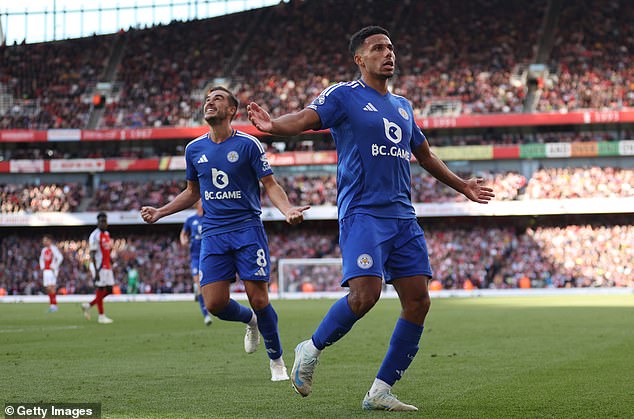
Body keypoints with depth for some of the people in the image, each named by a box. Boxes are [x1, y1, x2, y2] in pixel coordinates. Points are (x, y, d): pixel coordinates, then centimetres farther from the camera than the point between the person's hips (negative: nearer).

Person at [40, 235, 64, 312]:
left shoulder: (53, 248, -8)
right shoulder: (44, 250, 17)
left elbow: (60, 258, -16)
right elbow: (41, 259, 32)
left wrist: (54, 267, -15)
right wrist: (42, 267, 16)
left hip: (52, 270, -8)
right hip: (46, 270, 8)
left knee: (51, 287, -15)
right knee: (48, 288, 5)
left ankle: (54, 304, -14)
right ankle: (51, 304, 10)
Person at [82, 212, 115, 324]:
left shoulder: (107, 234, 14)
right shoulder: (95, 236, -13)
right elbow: (92, 255, -17)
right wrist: (96, 271, -21)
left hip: (107, 266, 9)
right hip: (99, 267, -9)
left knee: (109, 290, 7)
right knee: (100, 289, -3)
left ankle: (88, 306, 19)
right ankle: (101, 316, 4)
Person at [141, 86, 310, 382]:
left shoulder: (248, 144, -3)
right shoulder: (194, 149, 10)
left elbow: (270, 185, -1)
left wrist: (287, 209, -20)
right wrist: (160, 212, 14)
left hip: (248, 228, -4)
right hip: (213, 233, 4)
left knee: (258, 299, -9)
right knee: (214, 303, -8)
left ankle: (276, 360, 12)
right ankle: (250, 321, 27)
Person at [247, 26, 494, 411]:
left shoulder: (402, 106, 20)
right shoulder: (344, 95, 0)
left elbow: (425, 155, 34)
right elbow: (306, 118, -17)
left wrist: (462, 186, 40)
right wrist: (273, 124, -39)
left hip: (403, 216, 7)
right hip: (362, 213, -7)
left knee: (418, 301, -1)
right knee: (366, 293, -22)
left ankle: (381, 391, 8)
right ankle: (312, 350, 4)